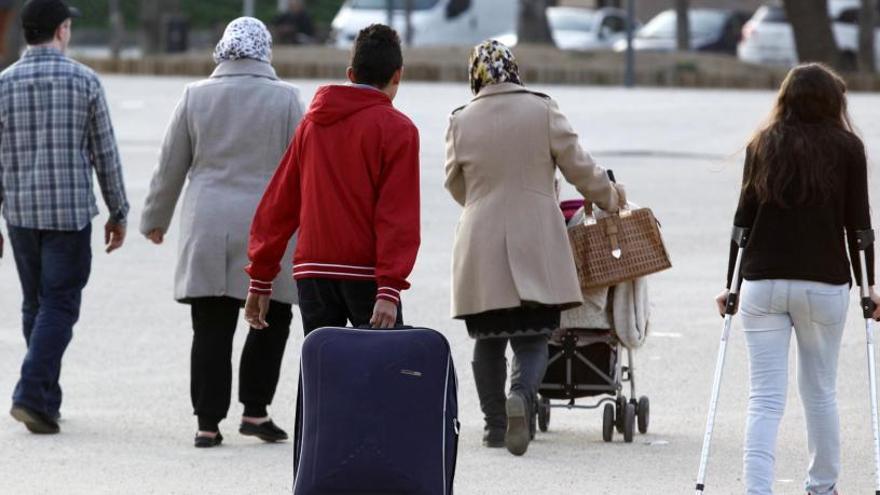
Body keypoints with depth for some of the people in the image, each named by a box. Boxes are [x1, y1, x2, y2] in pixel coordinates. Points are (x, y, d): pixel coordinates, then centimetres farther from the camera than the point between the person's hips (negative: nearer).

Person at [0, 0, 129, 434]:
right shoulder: (84, 81, -4)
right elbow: (105, 155, -1)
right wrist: (118, 213, 8)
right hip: (70, 211, -3)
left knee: (35, 305, 15)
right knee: (59, 305, -3)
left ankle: (47, 399, 19)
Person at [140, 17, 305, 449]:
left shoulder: (196, 96, 3)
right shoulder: (285, 98, -1)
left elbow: (171, 166, 9)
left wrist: (156, 219, 21)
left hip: (207, 230, 2)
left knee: (211, 329, 2)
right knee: (272, 319, 12)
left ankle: (208, 422, 1)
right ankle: (255, 411, 6)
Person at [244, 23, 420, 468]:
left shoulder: (313, 123, 12)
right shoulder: (396, 129, -4)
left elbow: (278, 205, 12)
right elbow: (398, 215, -13)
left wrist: (261, 277, 15)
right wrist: (389, 289, -18)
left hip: (313, 271, 5)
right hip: (366, 274, -5)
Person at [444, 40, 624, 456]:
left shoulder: (461, 122, 0)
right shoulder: (541, 111, -4)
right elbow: (578, 167, 2)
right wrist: (610, 198, 21)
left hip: (481, 247, 1)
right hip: (534, 246, -1)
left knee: (488, 339, 13)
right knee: (532, 338, 1)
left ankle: (495, 423, 15)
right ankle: (521, 397, -26)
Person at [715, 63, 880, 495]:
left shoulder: (762, 145, 6)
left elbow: (744, 217, 6)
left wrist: (731, 283, 13)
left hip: (762, 282, 1)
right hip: (825, 283, -1)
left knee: (764, 399, -2)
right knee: (820, 392, 15)